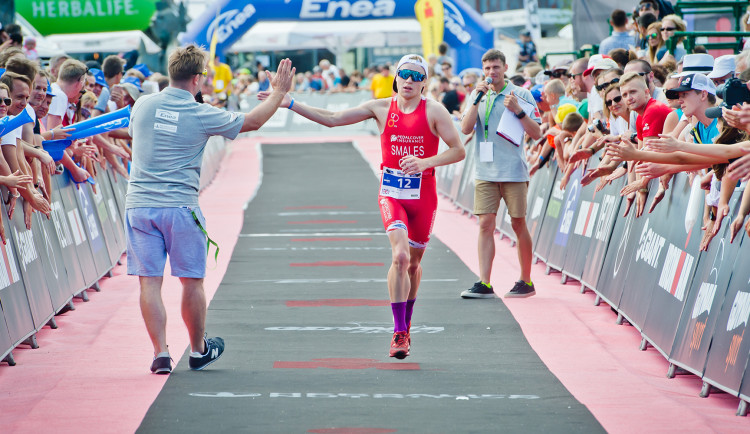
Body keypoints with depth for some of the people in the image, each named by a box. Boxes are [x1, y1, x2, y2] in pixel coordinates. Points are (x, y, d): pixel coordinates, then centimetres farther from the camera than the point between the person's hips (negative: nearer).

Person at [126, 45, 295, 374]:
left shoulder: (143, 105, 2)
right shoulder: (202, 115, -6)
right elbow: (252, 121, 8)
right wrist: (279, 92, 23)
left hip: (139, 206, 2)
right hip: (180, 207, -2)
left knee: (149, 282, 3)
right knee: (192, 282, 12)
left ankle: (160, 353, -2)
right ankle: (198, 350, 25)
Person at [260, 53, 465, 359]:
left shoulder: (434, 111, -3)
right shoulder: (380, 108, 3)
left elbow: (458, 150, -5)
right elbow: (332, 119, 6)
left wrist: (426, 162, -21)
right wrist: (289, 104, 0)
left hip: (423, 194, 0)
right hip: (391, 193, 0)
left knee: (413, 263, 11)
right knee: (400, 256, -20)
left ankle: (406, 325, 34)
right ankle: (399, 332, -16)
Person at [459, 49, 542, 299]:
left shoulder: (520, 95, 1)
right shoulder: (478, 95, 10)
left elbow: (536, 134, -2)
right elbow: (466, 129, -1)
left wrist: (518, 111, -16)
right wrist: (478, 99, -10)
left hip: (513, 171, -3)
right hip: (485, 172, 3)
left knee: (518, 224, 3)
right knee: (485, 224, -4)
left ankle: (526, 281, 14)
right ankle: (484, 283, -5)